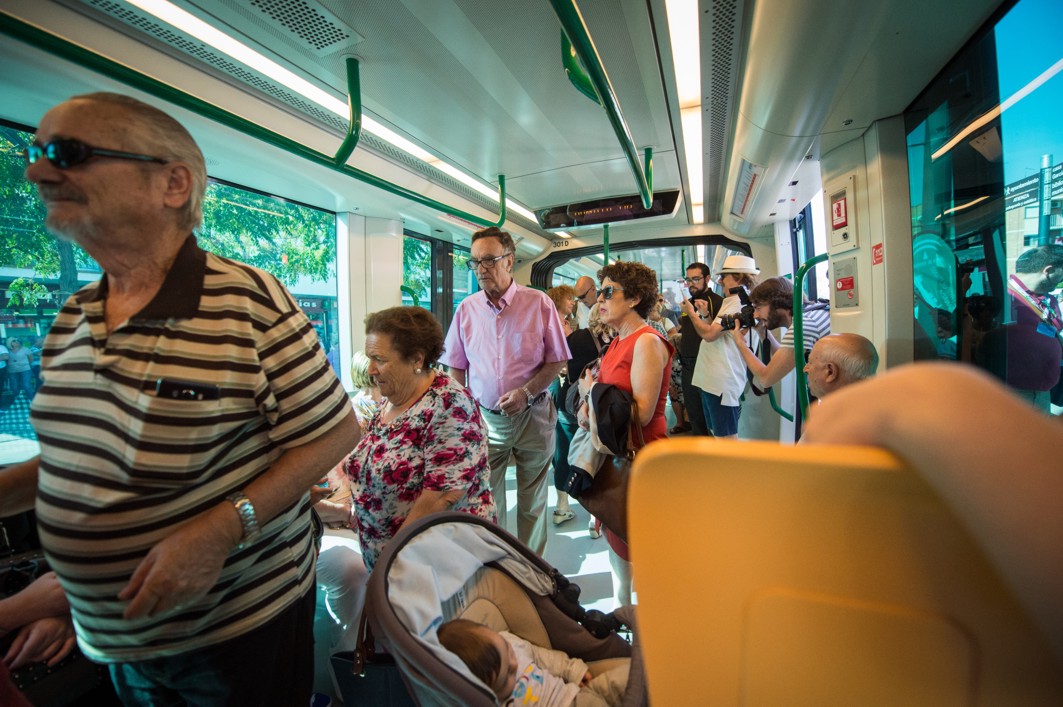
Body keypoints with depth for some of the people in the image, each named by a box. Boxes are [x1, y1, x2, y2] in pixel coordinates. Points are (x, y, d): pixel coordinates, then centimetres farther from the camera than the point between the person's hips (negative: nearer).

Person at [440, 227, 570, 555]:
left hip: (532, 415, -1)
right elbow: (456, 367, 8)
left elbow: (557, 361, -4)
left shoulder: (539, 303, -6)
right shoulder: (466, 309, 2)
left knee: (532, 500, 13)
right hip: (484, 417, 2)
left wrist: (526, 392, -18)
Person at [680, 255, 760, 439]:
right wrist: (705, 314, 10)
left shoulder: (739, 302, -13)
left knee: (726, 438, -5)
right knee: (718, 435, 18)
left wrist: (691, 312, -6)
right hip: (713, 380, 11)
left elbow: (710, 334, -20)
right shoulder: (734, 301, 21)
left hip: (721, 382, -11)